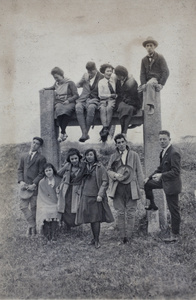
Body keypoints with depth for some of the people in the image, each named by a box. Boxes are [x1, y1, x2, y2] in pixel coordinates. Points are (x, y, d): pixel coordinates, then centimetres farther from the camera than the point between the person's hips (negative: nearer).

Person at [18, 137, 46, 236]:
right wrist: (21, 181, -4)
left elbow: (41, 173, -4)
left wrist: (34, 184, -15)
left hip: (34, 187, -4)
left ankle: (31, 228, 11)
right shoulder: (24, 157, 16)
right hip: (24, 186, 4)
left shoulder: (41, 158, 0)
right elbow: (20, 170, 13)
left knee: (33, 207, 1)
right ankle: (32, 224, 8)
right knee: (23, 206, -2)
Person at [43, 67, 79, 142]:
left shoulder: (70, 83, 5)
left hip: (69, 103, -3)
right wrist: (46, 88, 24)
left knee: (67, 109, -41)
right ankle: (64, 133, -35)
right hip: (59, 103, 4)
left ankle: (62, 133, -37)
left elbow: (76, 95, -1)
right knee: (59, 109, -36)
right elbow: (53, 87, 45)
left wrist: (68, 100, -17)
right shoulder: (56, 83, 21)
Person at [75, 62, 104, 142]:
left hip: (94, 99, -3)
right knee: (78, 107, -33)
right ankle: (84, 133, -38)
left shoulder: (101, 77, 5)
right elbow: (78, 85, 28)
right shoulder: (85, 76, 20)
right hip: (83, 99, 3)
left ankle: (86, 133, -32)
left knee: (91, 107, -39)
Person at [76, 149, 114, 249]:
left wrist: (100, 195, -16)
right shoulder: (85, 167, 11)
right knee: (90, 218, 10)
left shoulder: (100, 167, -6)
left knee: (96, 218, -3)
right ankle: (94, 238, 22)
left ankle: (97, 240, 7)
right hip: (86, 196, 5)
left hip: (96, 197, -5)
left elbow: (105, 182, -9)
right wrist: (81, 194, 16)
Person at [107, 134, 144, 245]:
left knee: (131, 213, 1)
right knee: (120, 213, 5)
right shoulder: (114, 156, 9)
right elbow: (109, 170, 12)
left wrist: (141, 186, 0)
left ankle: (129, 237, 8)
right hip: (118, 188, 1)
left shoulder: (134, 155, 6)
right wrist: (115, 175, -11)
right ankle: (122, 238, 12)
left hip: (131, 188, -1)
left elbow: (139, 171, 5)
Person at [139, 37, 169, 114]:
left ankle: (151, 105, -43)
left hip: (157, 79, -5)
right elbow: (142, 74, 11)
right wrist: (143, 84, -8)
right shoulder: (144, 60, 16)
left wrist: (161, 84, -15)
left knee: (150, 84, -37)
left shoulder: (160, 57, 3)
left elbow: (166, 72, -4)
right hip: (148, 81, 5)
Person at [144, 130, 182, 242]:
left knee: (174, 210, 1)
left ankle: (175, 235, 13)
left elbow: (176, 172, -27)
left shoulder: (174, 153, -23)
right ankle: (152, 205, 34)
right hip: (164, 181, 9)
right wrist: (150, 177, 12)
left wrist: (161, 175, -37)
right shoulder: (164, 152, 7)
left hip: (172, 184, -9)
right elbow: (161, 168, 17)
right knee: (147, 184, 17)